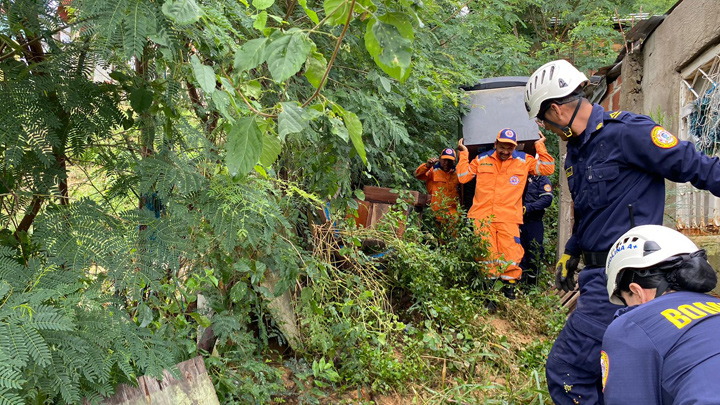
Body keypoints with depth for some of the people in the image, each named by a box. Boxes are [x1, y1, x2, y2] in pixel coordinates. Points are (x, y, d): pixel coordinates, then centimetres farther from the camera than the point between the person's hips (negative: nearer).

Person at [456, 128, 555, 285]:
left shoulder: (524, 160, 10)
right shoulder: (482, 159, 11)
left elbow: (548, 168, 8)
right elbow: (463, 177, 14)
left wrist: (540, 147, 6)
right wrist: (463, 154, 13)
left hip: (509, 218, 0)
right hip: (482, 217, 0)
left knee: (511, 257, -6)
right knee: (486, 256, -2)